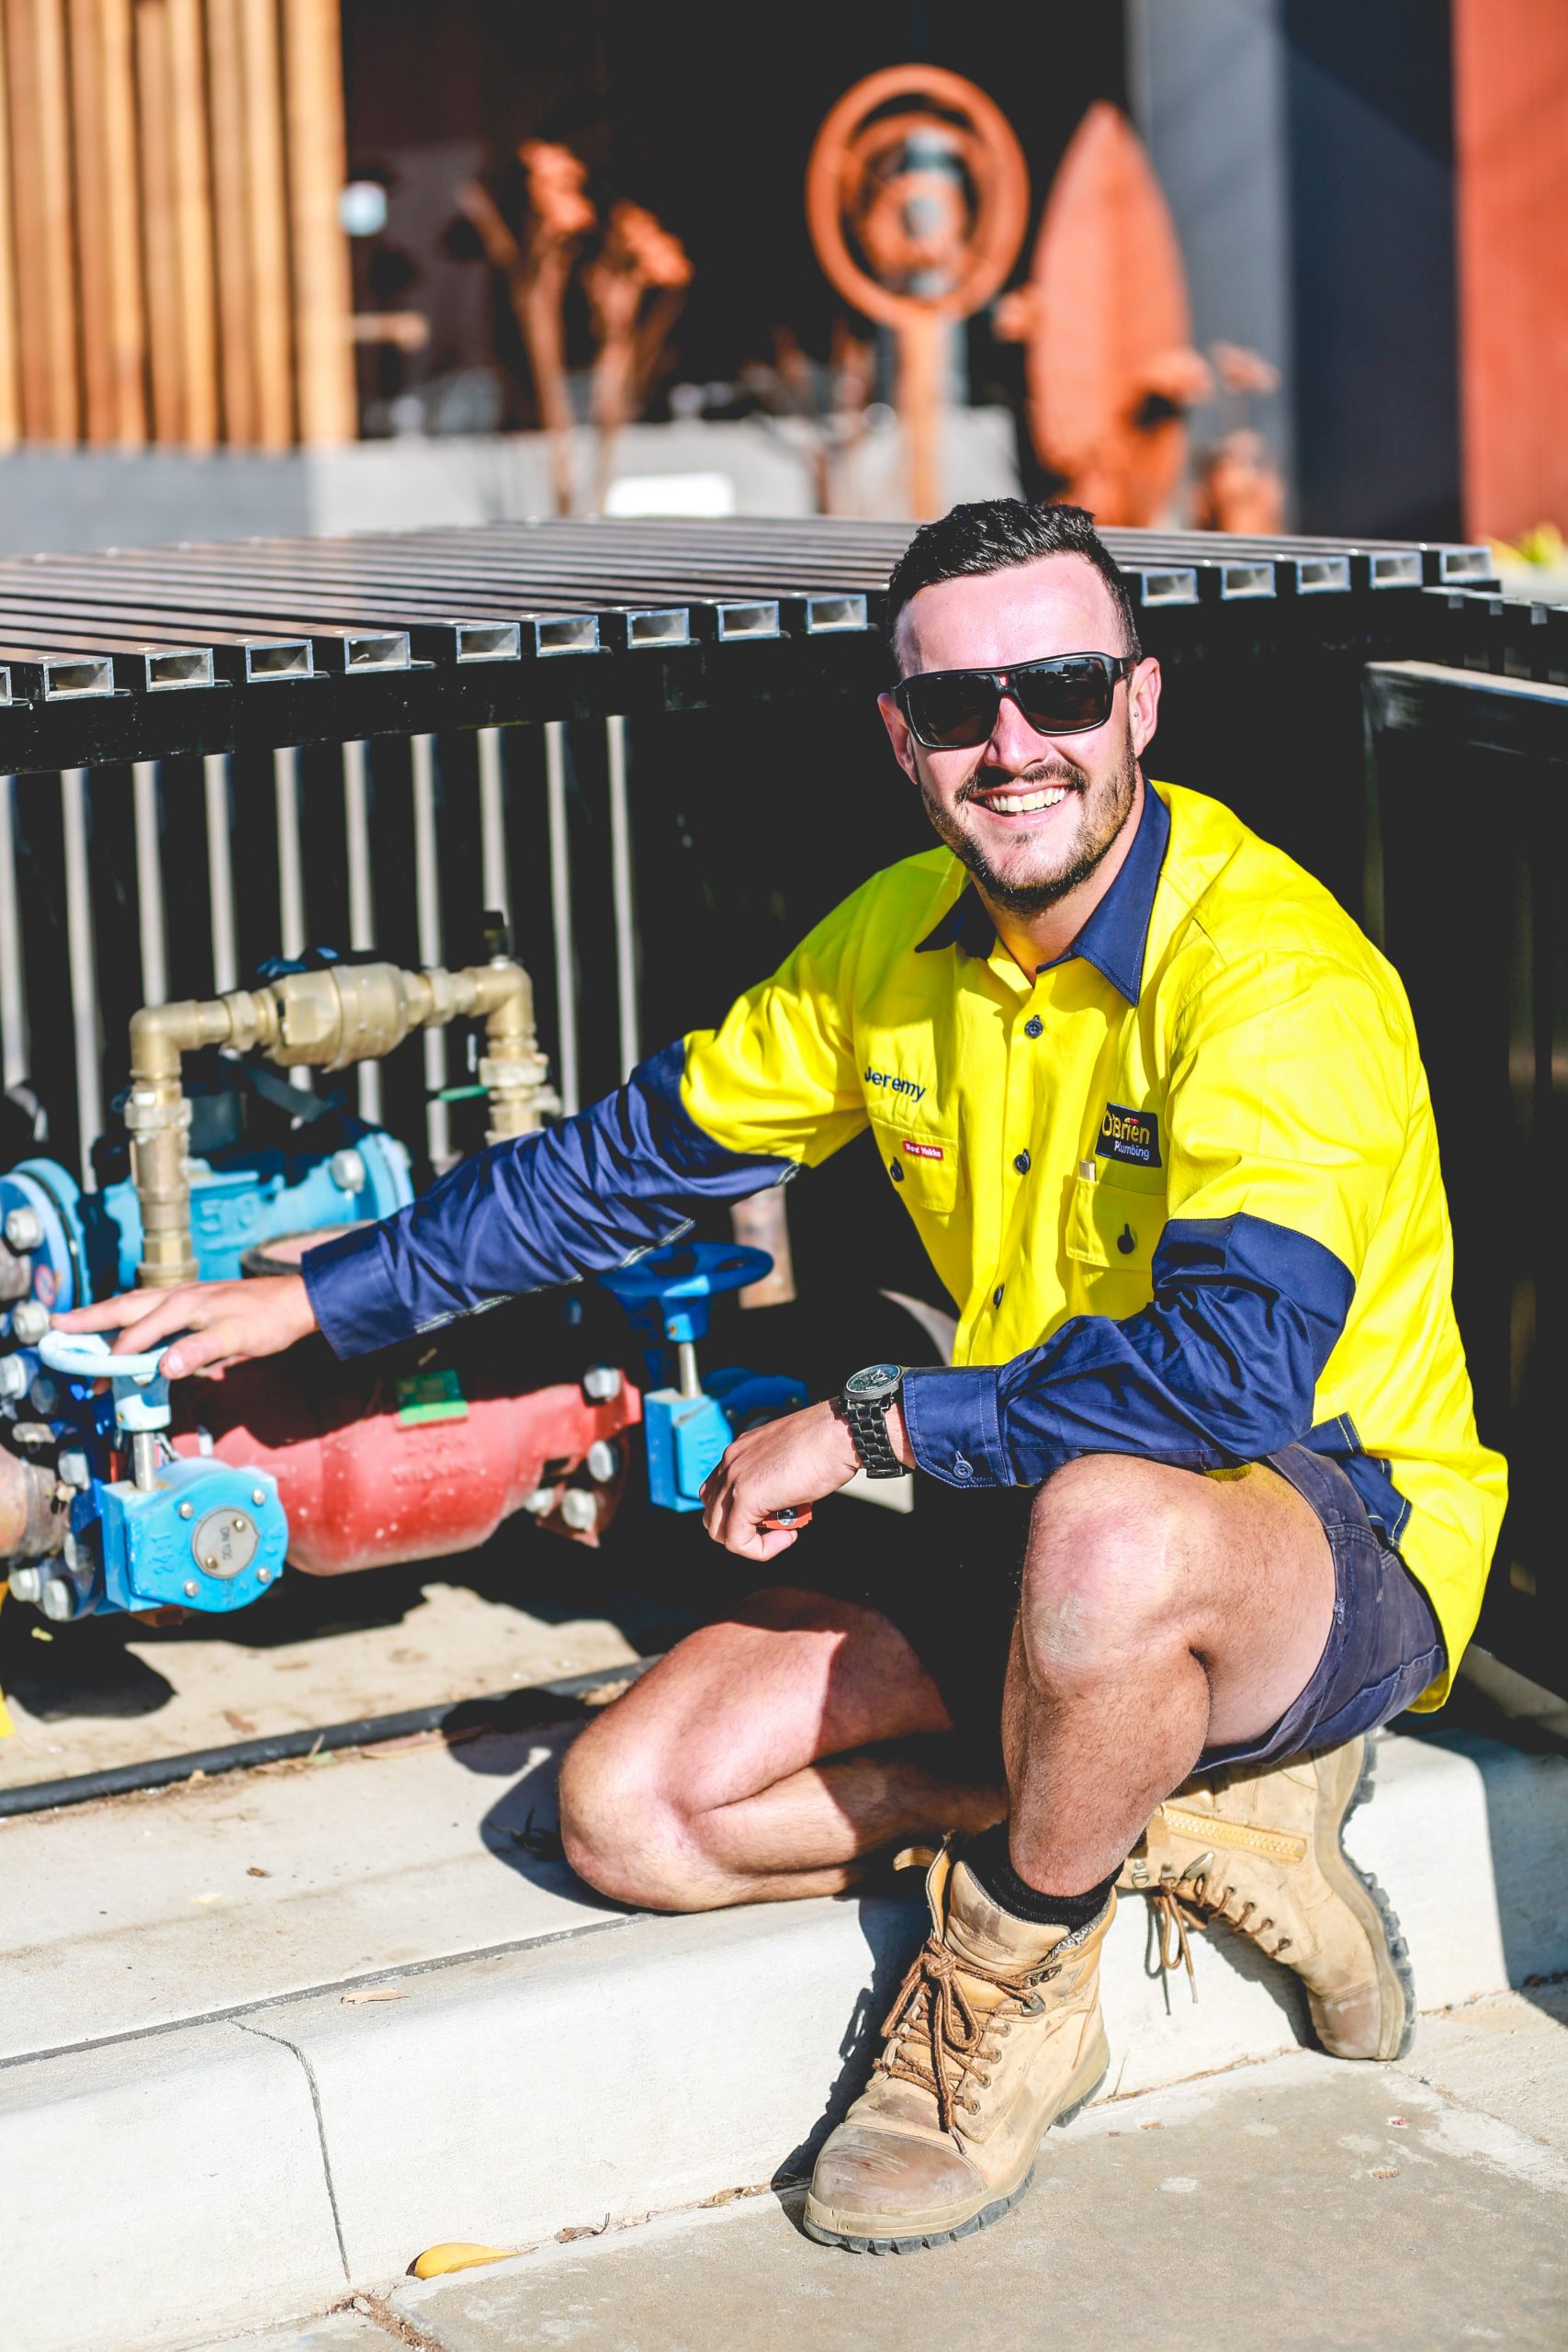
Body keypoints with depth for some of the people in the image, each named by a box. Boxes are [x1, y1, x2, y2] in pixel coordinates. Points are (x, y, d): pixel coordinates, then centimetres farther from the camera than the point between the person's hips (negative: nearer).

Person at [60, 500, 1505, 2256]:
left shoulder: (1271, 969, -23)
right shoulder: (898, 939, 1)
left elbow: (1239, 1367, -35)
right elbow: (640, 1156, 14)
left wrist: (870, 1427, -25)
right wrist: (309, 1300, 15)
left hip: (1341, 1535, -7)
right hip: (1028, 1532, 7)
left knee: (1110, 1526, -43)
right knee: (630, 1807, -8)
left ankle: (1006, 1999, -14)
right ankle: (1166, 1821, -2)